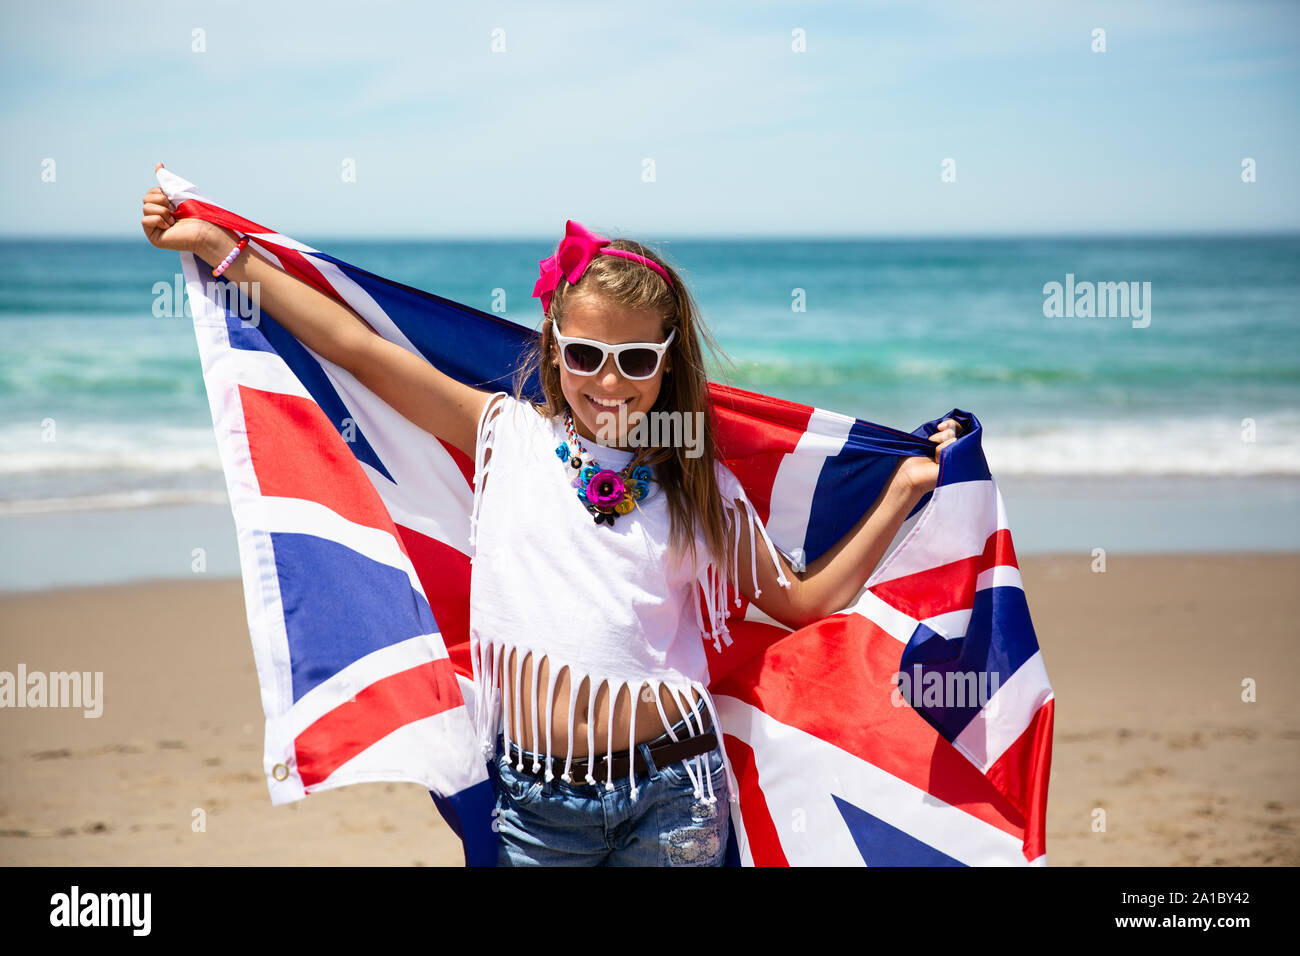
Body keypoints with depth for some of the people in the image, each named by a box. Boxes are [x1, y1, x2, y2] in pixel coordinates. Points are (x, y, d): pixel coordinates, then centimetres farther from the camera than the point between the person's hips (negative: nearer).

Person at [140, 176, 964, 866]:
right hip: (534, 798, 0)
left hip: (667, 793, 0)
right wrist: (215, 245, 4)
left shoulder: (697, 485, 7)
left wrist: (904, 492, 6)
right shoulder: (510, 436, 6)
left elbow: (807, 599, 9)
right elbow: (359, 349, 5)